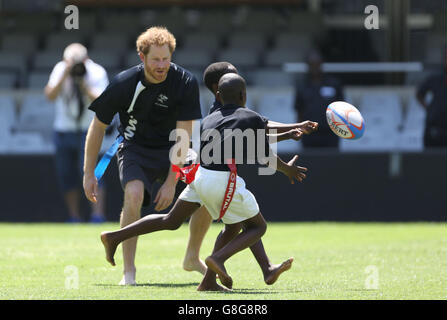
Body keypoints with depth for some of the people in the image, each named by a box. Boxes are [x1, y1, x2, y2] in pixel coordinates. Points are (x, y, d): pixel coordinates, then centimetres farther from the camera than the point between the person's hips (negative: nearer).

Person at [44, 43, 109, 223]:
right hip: (63, 130, 4)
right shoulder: (60, 70, -5)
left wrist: (85, 87, -27)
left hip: (88, 130, -4)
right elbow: (50, 96, -17)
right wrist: (65, 76, -27)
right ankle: (74, 218, 14)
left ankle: (98, 215, -17)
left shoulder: (97, 73, -11)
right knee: (66, 175, 5)